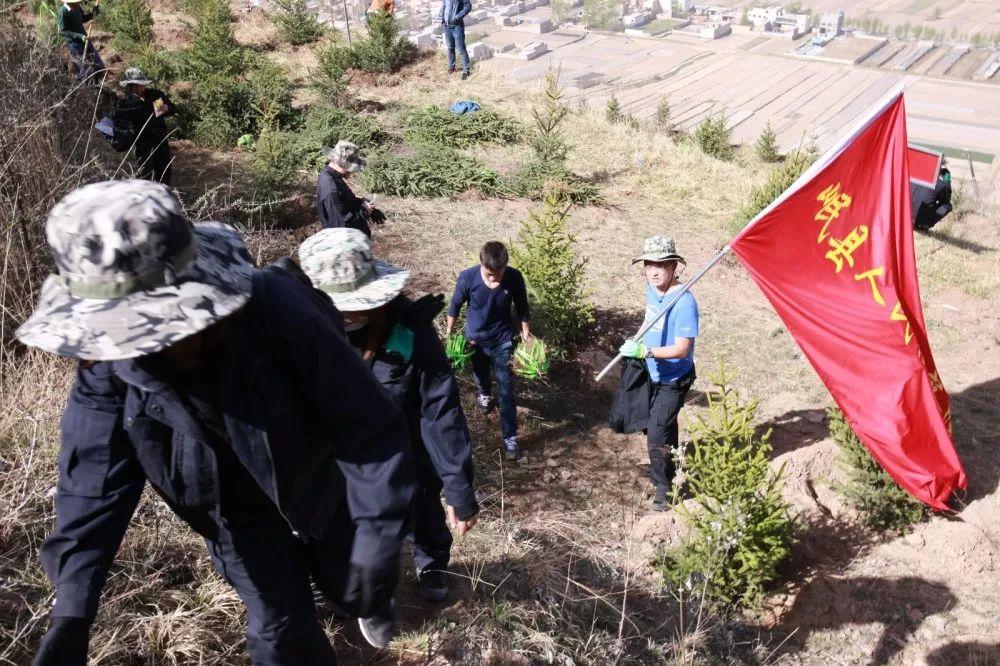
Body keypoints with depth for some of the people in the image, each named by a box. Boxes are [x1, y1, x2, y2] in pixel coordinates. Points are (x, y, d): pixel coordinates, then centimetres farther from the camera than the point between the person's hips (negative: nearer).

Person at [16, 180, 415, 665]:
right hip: (240, 515, 2)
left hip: (321, 493, -1)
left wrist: (378, 543, -35)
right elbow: (95, 468, -16)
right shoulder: (112, 350, -25)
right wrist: (71, 610, -21)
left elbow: (368, 425, -33)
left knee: (358, 595, 23)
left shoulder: (276, 311, -38)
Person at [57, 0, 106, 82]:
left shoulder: (78, 7, 0)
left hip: (85, 40, 7)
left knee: (99, 67, 10)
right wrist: (79, 36, -27)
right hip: (74, 44, -7)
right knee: (86, 69, -8)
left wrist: (93, 13, 1)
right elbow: (62, 32, -19)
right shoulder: (62, 12, -20)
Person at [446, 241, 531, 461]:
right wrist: (449, 332, 4)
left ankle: (510, 437, 11)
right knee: (480, 376, 28)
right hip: (475, 339, 1)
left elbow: (522, 307, -5)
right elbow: (456, 305, -7)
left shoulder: (514, 278, -23)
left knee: (506, 391, -1)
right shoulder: (467, 277, -26)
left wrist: (526, 333, 3)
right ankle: (485, 394, 63)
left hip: (503, 340, -1)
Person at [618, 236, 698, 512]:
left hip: (673, 380, -8)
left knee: (657, 434, -8)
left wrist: (644, 351, -39)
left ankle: (663, 487, 11)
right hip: (653, 375, 8)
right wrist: (635, 341, 9)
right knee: (661, 426, 24)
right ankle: (666, 471, 47)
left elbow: (681, 349, -32)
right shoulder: (652, 288, -5)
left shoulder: (684, 303, -29)